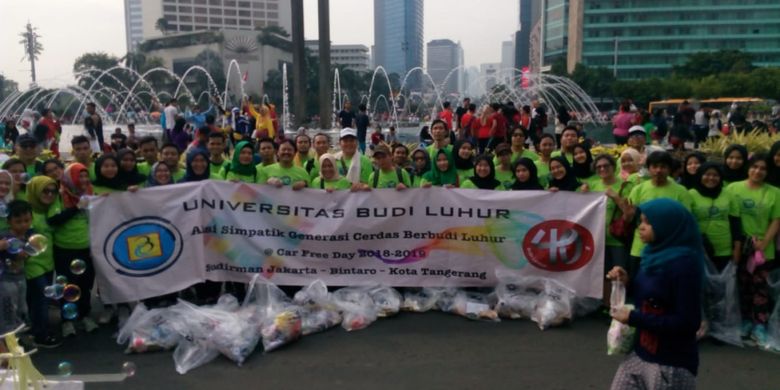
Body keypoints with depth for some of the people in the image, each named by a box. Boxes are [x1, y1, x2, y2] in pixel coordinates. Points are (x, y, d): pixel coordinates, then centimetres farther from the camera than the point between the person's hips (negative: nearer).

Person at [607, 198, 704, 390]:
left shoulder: (683, 263, -20)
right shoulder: (654, 253, 4)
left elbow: (687, 322, -22)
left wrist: (634, 318, -19)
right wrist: (628, 282, -2)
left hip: (671, 364, -7)